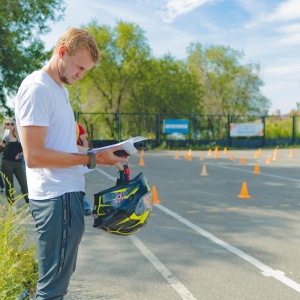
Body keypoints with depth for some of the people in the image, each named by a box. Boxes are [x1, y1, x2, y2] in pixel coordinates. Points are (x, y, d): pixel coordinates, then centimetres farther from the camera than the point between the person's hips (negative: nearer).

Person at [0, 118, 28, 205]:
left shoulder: (17, 137, 10)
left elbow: (22, 149, 16)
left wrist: (20, 154, -4)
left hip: (18, 163, 3)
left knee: (24, 184, -2)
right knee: (9, 185, 4)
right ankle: (12, 205, 11)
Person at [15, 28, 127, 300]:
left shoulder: (60, 90, 16)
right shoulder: (37, 88, -14)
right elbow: (34, 155, -21)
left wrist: (99, 153, 8)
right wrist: (91, 159, -19)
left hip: (68, 194, 10)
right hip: (57, 198, -10)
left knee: (60, 275, 19)